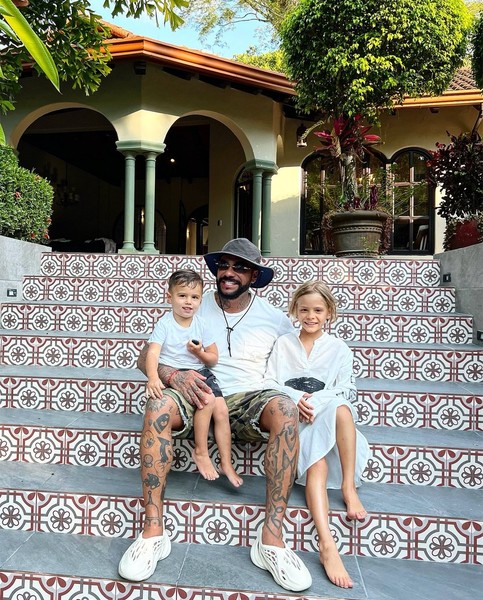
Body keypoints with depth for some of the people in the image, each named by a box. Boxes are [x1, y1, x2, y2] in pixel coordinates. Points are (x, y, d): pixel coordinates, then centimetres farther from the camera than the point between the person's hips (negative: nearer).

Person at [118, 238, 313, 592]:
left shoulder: (274, 318, 8)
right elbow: (145, 357, 4)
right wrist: (172, 375, -18)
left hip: (247, 398, 0)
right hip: (197, 395, 1)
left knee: (285, 410, -33)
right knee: (158, 406, -32)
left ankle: (271, 539, -27)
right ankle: (154, 532, -24)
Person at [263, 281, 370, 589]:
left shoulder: (339, 349, 14)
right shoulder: (283, 344, 15)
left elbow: (346, 391, 5)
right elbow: (270, 383, 8)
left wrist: (315, 401, -13)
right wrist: (295, 398, -11)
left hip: (327, 414, 1)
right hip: (293, 417, 0)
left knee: (342, 409, -37)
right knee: (317, 466, -29)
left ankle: (349, 487, -24)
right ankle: (327, 544, -38)